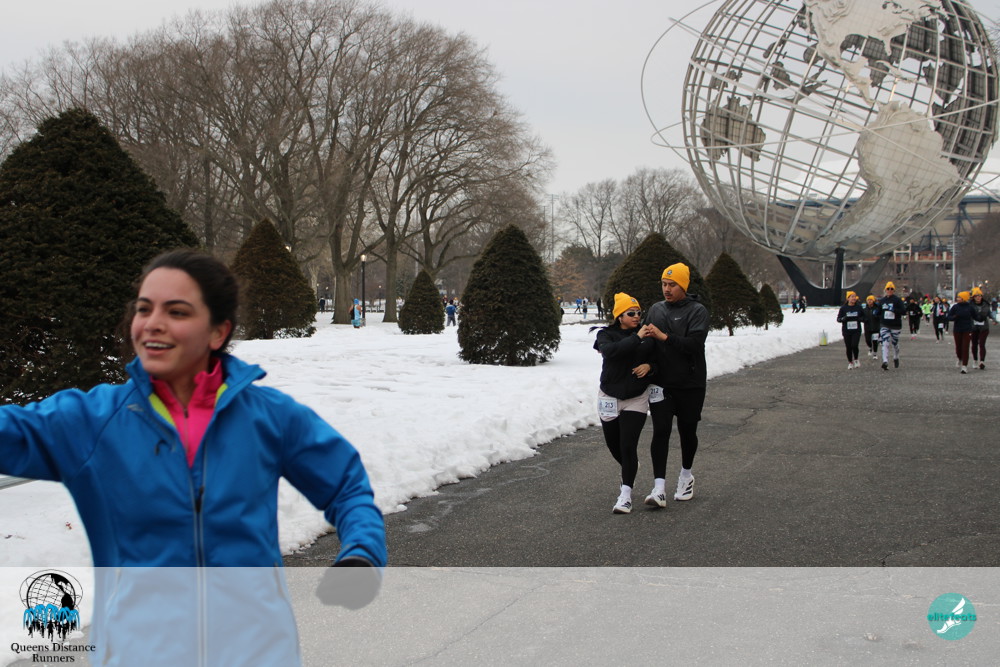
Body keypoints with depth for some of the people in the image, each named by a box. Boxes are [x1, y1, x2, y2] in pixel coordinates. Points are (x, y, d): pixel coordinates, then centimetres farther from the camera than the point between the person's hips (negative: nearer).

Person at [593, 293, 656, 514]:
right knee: (613, 444, 14)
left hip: (636, 398, -1)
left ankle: (626, 493, -4)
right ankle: (630, 471, 45)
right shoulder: (606, 335, -5)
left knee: (628, 445, -11)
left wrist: (649, 366, -11)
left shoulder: (646, 334, -1)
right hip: (609, 398, 1)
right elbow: (610, 351, -28)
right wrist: (636, 339, -32)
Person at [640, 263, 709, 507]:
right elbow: (646, 340, 18)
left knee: (687, 431, 10)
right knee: (660, 431, -8)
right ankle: (659, 488, -13)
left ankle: (686, 475, 35)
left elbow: (694, 344, -20)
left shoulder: (697, 311, -7)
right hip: (661, 383, 3)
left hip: (690, 384, -2)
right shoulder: (655, 309, 9)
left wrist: (664, 336, -26)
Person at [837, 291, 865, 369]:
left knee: (854, 346, -16)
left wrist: (861, 319, -9)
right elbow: (838, 319, 4)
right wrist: (843, 319, -18)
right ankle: (850, 362, 21)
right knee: (848, 347, 4)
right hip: (846, 331, 0)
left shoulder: (859, 308, 5)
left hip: (856, 331, 0)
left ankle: (856, 360, 9)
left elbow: (864, 317, 14)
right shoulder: (843, 308, 1)